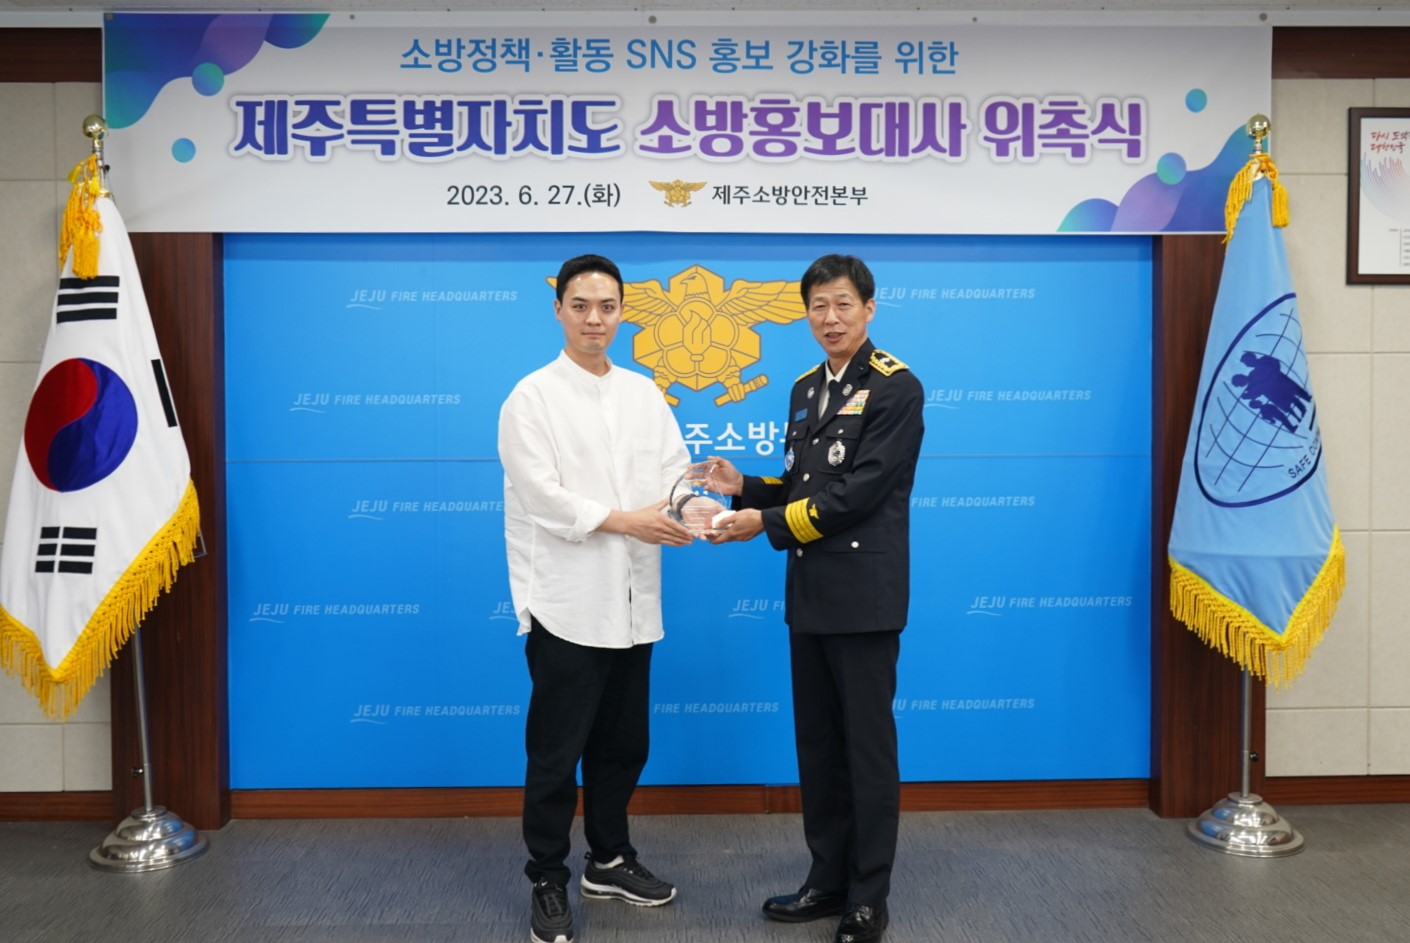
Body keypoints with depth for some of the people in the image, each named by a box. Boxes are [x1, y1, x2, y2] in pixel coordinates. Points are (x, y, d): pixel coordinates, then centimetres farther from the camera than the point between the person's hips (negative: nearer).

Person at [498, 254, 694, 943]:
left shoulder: (644, 394, 11)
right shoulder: (532, 397, -4)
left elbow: (673, 470, 3)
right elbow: (541, 495, -14)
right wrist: (624, 520, -18)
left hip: (632, 601, 5)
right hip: (566, 601, -5)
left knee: (624, 744, 16)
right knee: (556, 753, 5)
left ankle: (609, 860, 34)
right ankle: (548, 882, 20)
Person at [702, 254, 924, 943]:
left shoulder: (896, 388, -11)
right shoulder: (806, 388, 13)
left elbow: (858, 491, -18)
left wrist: (766, 524, -15)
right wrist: (745, 488, 0)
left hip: (863, 594, -7)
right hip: (808, 594, 7)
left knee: (867, 747, 4)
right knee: (816, 744, 14)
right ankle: (828, 879, 29)